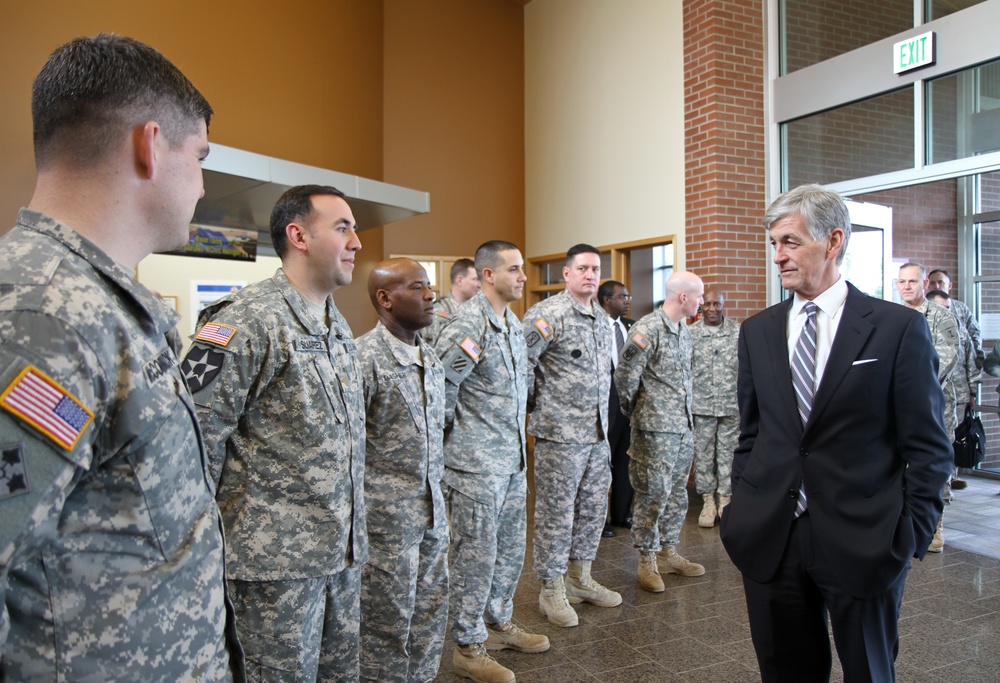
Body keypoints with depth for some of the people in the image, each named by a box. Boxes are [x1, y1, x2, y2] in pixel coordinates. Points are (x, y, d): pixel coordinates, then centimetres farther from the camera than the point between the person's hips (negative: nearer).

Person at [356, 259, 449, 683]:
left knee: (431, 612, 16)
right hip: (386, 515, -7)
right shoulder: (363, 357, -15)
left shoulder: (430, 357, 9)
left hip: (432, 509, 7)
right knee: (388, 620, 7)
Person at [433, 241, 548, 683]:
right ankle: (469, 647, 19)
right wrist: (451, 431, -9)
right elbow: (438, 385, -21)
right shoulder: (468, 324, -18)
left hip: (513, 458, 9)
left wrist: (514, 429, 15)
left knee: (511, 547, 18)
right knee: (476, 553, 3)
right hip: (476, 463, -8)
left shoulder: (513, 323, 10)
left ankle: (499, 623, 37)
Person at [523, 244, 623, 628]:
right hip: (560, 433, -8)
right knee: (556, 512, 2)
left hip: (598, 432, 8)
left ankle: (579, 577, 31)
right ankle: (552, 589, 16)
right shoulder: (548, 313, -13)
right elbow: (521, 360, -18)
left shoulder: (603, 319, 13)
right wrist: (534, 403, -9)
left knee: (593, 508, 15)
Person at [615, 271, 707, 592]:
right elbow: (625, 375, -15)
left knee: (677, 493, 15)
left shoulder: (684, 331, 12)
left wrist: (686, 414, 15)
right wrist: (633, 410, -3)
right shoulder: (647, 328, -15)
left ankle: (668, 553, 28)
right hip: (656, 428, -8)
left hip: (684, 427, 8)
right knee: (653, 494, -1)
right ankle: (647, 561, 12)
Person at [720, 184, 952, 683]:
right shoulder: (757, 331, 7)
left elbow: (928, 446, -3)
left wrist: (913, 531, -7)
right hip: (770, 539, 4)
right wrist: (742, 511, 6)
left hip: (862, 542, -3)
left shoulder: (900, 328, -5)